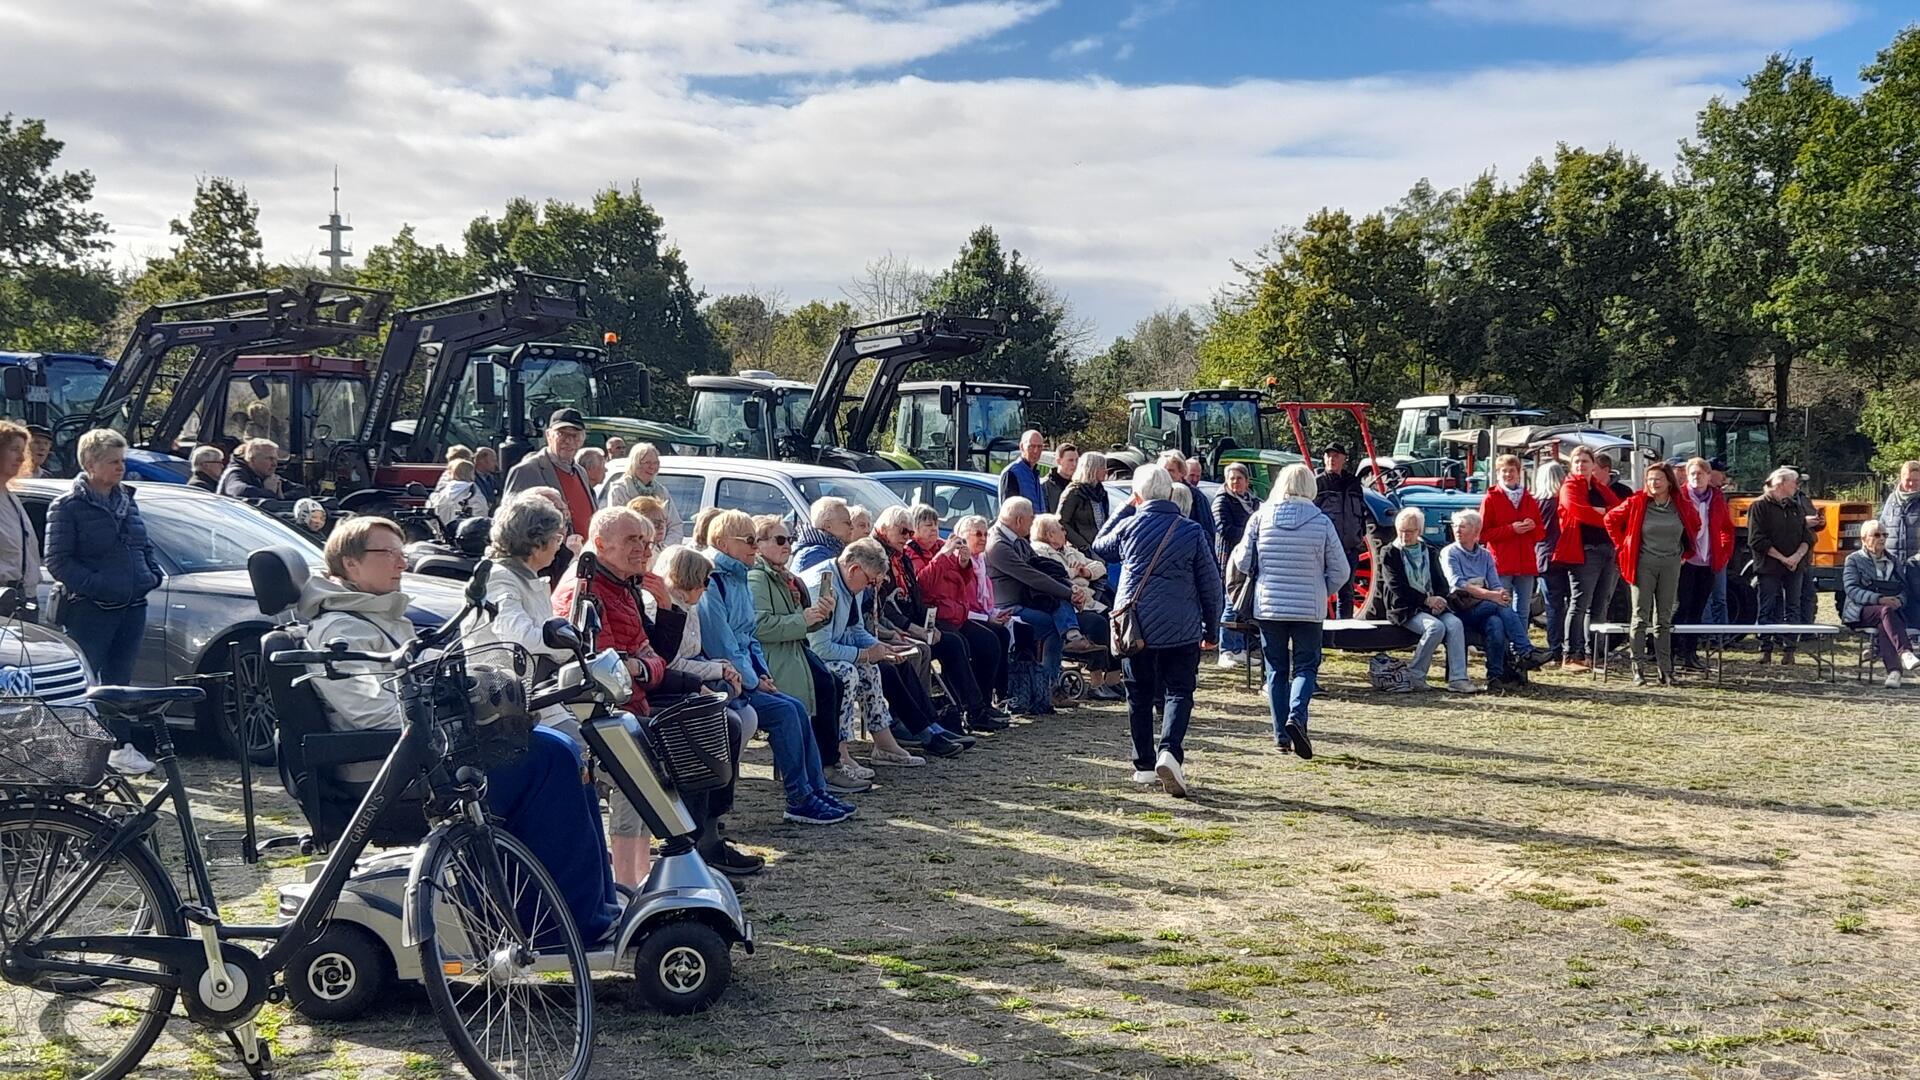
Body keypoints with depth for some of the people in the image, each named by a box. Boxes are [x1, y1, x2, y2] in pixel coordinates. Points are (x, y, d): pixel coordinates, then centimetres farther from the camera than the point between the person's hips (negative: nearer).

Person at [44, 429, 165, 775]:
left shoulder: (127, 500, 13)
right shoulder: (68, 506, -8)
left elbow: (145, 545, 22)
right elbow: (57, 561, -11)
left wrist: (153, 575, 4)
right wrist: (97, 585, -21)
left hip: (132, 607, 7)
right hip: (90, 611, -6)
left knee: (119, 680, 14)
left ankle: (122, 747, 21)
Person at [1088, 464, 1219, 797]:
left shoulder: (1129, 526, -1)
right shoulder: (1193, 531, -1)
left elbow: (1099, 547, 21)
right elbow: (1211, 584, 2)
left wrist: (1124, 509, 21)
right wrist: (1211, 627, 13)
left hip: (1135, 625, 1)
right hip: (1180, 629, -1)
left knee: (1140, 695, 11)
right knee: (1178, 692, 2)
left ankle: (1144, 764, 14)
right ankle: (1170, 751, -21)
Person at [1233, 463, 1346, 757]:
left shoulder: (1261, 517, -5)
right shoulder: (1322, 522, -6)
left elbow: (1242, 562, -1)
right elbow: (1340, 570, -3)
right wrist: (1323, 591, 15)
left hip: (1268, 606, 1)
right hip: (1309, 608, -1)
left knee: (1276, 670, 11)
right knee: (1306, 666, 7)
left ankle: (1281, 734, 10)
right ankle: (1296, 716, -18)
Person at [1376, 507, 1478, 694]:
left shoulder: (1430, 552, 19)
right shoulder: (1389, 553, 4)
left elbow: (1442, 583, 14)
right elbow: (1397, 587, -7)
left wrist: (1439, 599, -9)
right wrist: (1426, 600, -13)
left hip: (1434, 605, 4)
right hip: (1405, 608, -4)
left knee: (1455, 624, -25)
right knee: (1436, 626, -31)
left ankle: (1458, 678, -29)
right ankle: (1414, 676, -20)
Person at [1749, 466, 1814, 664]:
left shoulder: (1795, 508, 16)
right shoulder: (1760, 506, -4)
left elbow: (1807, 537, 11)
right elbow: (1757, 540, -12)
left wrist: (1798, 555, -9)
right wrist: (1782, 558, -14)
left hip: (1795, 566, 6)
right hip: (1769, 567, -6)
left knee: (1793, 609, 4)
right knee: (1768, 609, -2)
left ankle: (1788, 650, 8)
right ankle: (1766, 650, 3)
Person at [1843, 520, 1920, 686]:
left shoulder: (1893, 561, 24)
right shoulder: (1854, 560, 11)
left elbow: (1904, 589, 16)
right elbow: (1851, 589, -4)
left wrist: (1899, 600, -10)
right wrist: (1879, 599, -19)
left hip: (1893, 609, 3)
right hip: (1861, 612, -3)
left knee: (1884, 626, -35)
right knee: (1886, 611, -38)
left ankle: (1893, 670, -55)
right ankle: (1905, 654, -56)